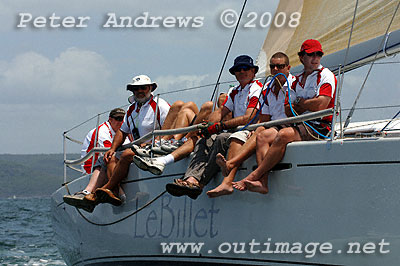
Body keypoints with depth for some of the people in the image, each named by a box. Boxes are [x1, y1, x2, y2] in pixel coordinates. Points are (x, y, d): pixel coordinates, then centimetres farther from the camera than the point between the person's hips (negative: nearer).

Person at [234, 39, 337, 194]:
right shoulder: (297, 81, 21)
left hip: (319, 127, -7)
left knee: (284, 135, -32)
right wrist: (307, 105, -6)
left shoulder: (326, 76, 0)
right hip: (299, 125, 7)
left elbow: (320, 105, -14)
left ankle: (254, 175, -30)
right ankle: (262, 182, -32)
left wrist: (299, 103, 2)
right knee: (264, 135, -16)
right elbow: (288, 111, 13)